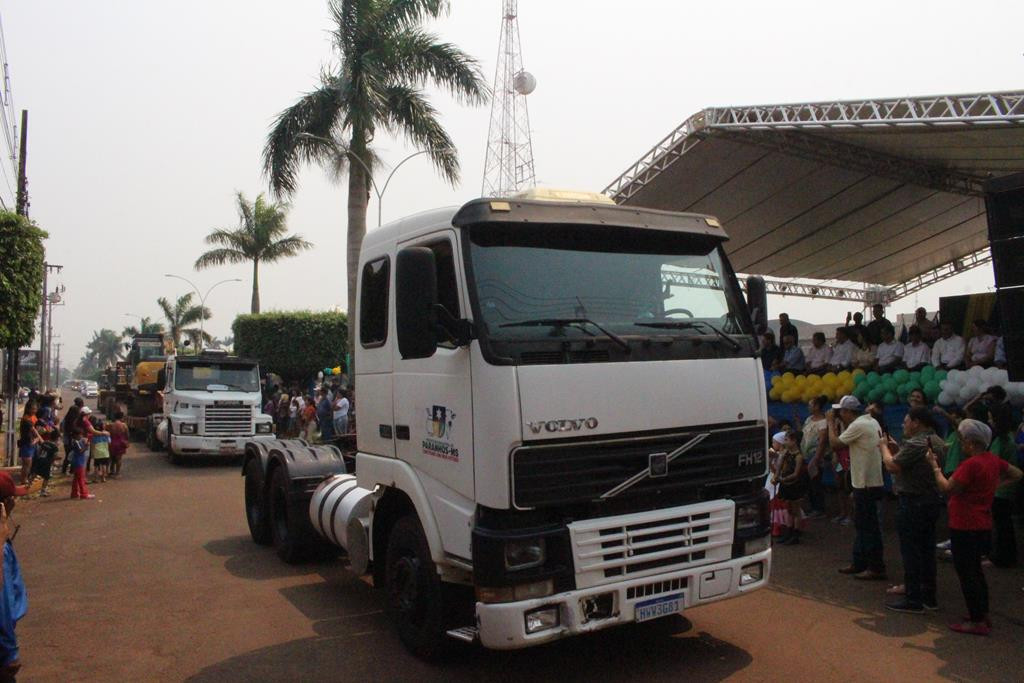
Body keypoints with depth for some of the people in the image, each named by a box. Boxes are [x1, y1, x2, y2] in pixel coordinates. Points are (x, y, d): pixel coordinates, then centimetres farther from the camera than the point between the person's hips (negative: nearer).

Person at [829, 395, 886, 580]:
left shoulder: (858, 426, -19)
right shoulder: (871, 422, 11)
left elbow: (835, 443, -14)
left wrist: (831, 423, -4)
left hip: (866, 484, -10)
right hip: (869, 481, 10)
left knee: (868, 526, -3)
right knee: (862, 524, 16)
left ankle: (876, 568, 3)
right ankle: (859, 563, 25)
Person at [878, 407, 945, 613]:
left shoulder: (914, 444, -21)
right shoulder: (937, 442, 10)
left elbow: (891, 466, -20)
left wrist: (884, 447, -4)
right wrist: (896, 448, 11)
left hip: (912, 503, -9)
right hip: (932, 501, 9)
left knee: (911, 552, -2)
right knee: (927, 550, 16)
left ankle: (913, 600, 4)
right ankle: (929, 596, 25)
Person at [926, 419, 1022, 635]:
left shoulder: (971, 464, -22)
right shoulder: (993, 461, 5)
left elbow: (947, 488, -21)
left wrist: (934, 466, -11)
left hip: (965, 528, -9)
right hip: (983, 526, 9)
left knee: (967, 573, 0)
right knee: (975, 571, 20)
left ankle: (977, 621, 5)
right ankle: (983, 615, 28)